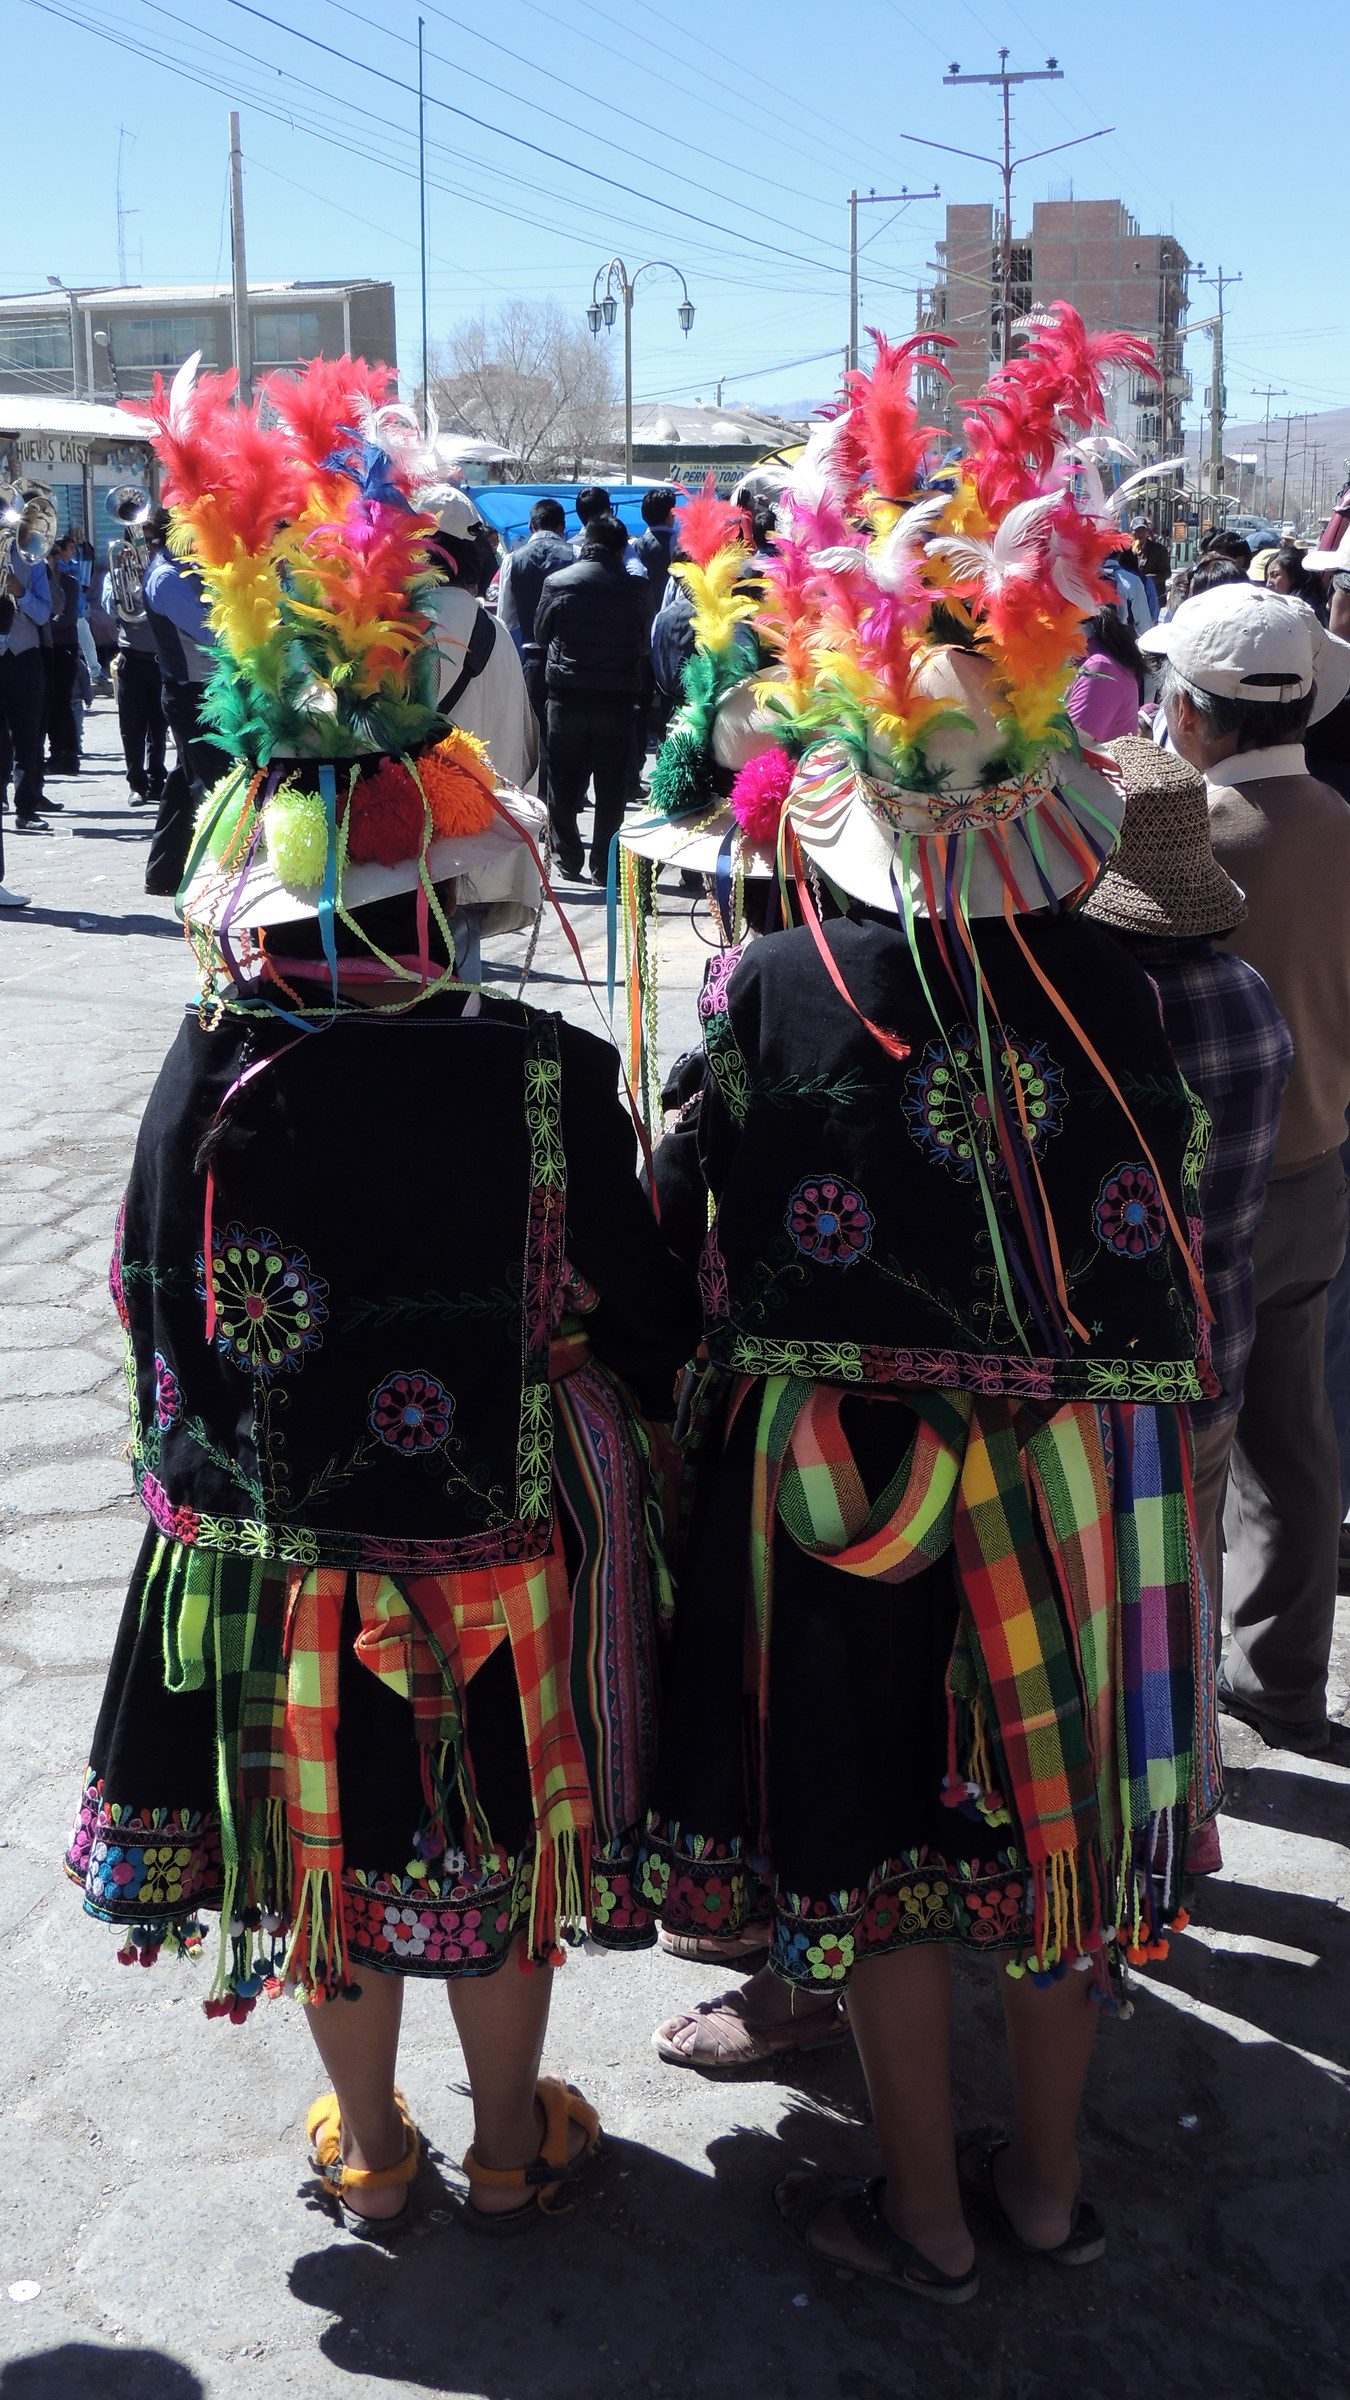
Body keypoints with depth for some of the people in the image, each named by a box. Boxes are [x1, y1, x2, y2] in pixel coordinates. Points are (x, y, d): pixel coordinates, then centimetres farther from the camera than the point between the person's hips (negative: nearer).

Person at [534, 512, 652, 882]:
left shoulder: (557, 583, -5)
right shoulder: (637, 588, -7)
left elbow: (541, 635, 7)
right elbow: (645, 641, 4)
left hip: (566, 695, 0)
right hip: (617, 699, 0)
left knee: (564, 782, 12)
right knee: (611, 787, 7)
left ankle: (568, 858, 16)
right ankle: (604, 865, 10)